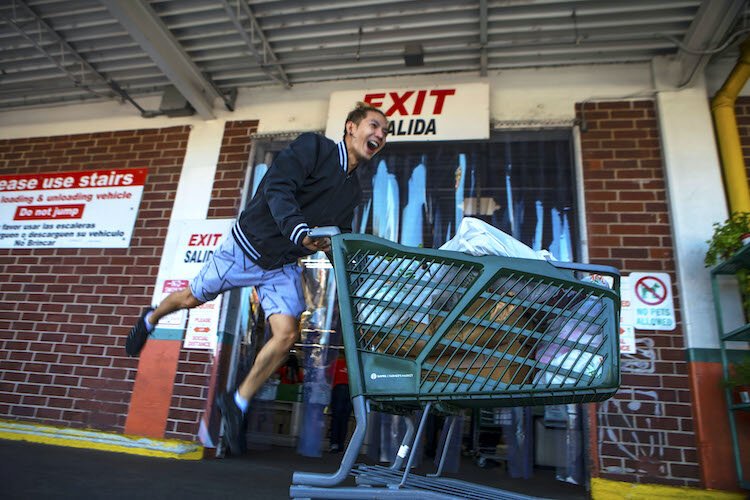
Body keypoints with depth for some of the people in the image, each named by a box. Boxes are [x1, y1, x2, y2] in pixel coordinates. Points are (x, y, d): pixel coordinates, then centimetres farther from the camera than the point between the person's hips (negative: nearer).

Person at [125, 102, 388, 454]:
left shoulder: (353, 192, 7)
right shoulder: (313, 147, -14)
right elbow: (278, 189, -28)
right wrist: (300, 232, -44)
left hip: (284, 267, 5)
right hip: (247, 245, -5)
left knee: (286, 334, -10)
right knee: (192, 299, 14)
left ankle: (237, 402, 9)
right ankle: (150, 320, 49)